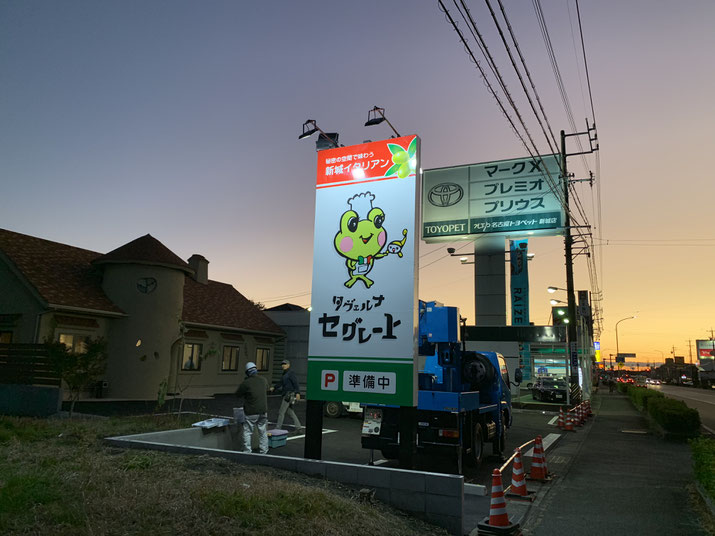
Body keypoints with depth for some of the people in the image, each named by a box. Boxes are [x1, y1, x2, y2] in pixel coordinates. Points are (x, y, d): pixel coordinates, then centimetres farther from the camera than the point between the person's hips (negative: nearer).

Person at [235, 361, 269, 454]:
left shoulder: (246, 383, -14)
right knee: (263, 432, 15)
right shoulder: (264, 380, 2)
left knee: (247, 432, 5)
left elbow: (237, 394, -3)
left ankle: (247, 452, 5)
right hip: (263, 411, 5)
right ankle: (264, 451, 20)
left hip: (251, 412, -5)